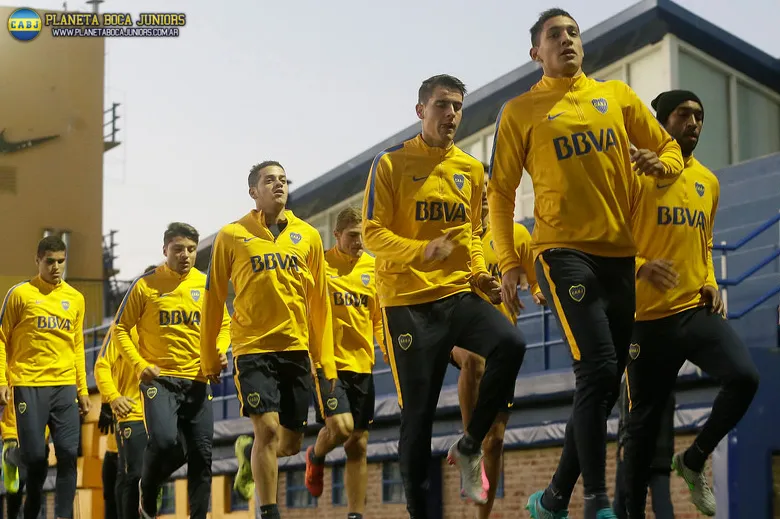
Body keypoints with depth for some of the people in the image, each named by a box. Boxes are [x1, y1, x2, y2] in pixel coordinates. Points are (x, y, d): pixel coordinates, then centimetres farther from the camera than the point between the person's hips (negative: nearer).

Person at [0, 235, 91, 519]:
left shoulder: (75, 298, 12)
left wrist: (83, 389, 14)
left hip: (65, 387, 3)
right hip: (29, 386, -3)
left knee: (68, 454, -6)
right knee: (35, 457, -2)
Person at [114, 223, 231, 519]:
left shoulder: (207, 285, 6)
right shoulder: (146, 285, -3)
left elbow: (223, 325, 16)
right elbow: (121, 328, 2)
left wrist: (220, 350, -4)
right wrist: (139, 365, -10)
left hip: (198, 381, 4)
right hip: (160, 378, -4)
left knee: (202, 455, 3)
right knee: (164, 440, -24)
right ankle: (147, 495, 3)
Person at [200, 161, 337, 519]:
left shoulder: (308, 236, 9)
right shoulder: (231, 236, 1)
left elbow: (319, 301, 10)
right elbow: (213, 299, 5)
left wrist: (325, 358, 7)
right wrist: (209, 357, 6)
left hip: (297, 350, 4)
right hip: (253, 348, -3)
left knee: (291, 443, 8)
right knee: (268, 428, -17)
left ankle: (248, 456, 40)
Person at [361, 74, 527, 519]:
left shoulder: (472, 169, 12)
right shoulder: (392, 163, -2)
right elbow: (372, 234, -7)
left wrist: (481, 273, 2)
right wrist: (422, 251, -24)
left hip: (460, 294, 4)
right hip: (409, 300, -3)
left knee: (511, 344, -25)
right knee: (418, 411, -3)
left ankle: (470, 446, -5)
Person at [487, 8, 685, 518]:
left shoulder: (617, 95, 13)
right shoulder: (521, 111, 4)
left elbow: (670, 149, 17)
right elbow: (501, 191, 4)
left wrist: (658, 162, -7)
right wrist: (509, 261, -4)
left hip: (622, 252, 5)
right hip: (566, 252, -5)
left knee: (604, 382, 7)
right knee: (598, 369, -19)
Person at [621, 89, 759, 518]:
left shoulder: (708, 182, 14)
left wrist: (710, 283, 7)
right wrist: (640, 267, -26)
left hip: (697, 309, 5)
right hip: (650, 316, -4)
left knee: (745, 377, -17)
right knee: (644, 420, 1)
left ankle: (694, 460, 7)